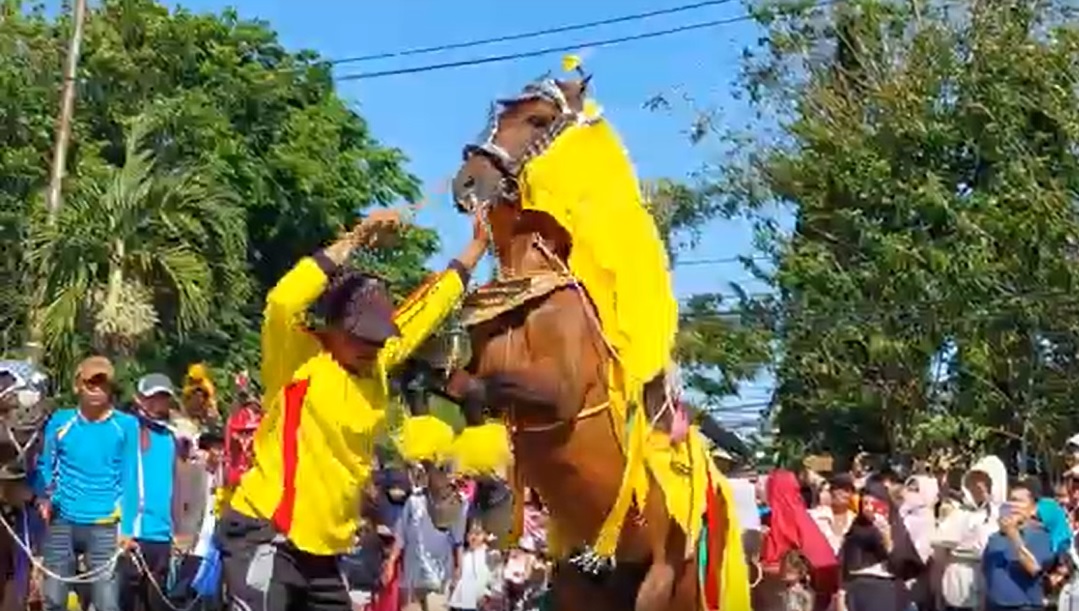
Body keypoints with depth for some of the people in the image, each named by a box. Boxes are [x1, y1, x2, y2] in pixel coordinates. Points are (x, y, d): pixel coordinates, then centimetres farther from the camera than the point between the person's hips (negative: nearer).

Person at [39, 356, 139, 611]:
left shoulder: (126, 425, 0)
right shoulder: (60, 421, 5)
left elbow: (130, 480, 1)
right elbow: (46, 466, 12)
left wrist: (127, 528, -4)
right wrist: (44, 497, -7)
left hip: (104, 526, -2)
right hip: (61, 522, 2)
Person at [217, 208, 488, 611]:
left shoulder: (374, 365, 9)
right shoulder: (298, 360, -9)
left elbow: (423, 313, 20)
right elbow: (282, 302, -29)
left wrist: (477, 247, 24)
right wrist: (354, 241, -24)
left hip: (322, 550, 8)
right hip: (265, 536, -8)